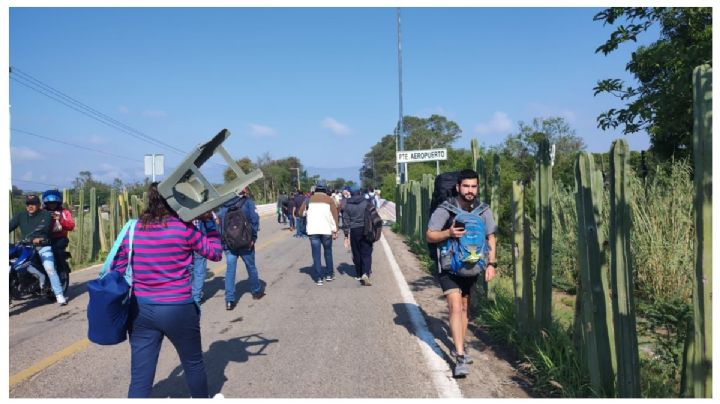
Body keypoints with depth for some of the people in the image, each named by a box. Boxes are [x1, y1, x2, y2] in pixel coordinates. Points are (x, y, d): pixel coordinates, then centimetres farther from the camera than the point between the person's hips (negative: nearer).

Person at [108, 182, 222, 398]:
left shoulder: (133, 228, 1)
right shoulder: (184, 228, -12)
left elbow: (116, 270, 5)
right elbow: (215, 253, 1)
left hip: (141, 309, 4)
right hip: (178, 309, -3)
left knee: (140, 378, 9)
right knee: (193, 364, 21)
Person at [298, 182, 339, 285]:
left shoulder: (309, 200, 6)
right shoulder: (329, 200, 3)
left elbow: (301, 212, 7)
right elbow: (334, 215, -2)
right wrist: (335, 231, 0)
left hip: (313, 230, 0)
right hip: (326, 230, 0)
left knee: (316, 254, 4)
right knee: (328, 251, 16)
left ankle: (319, 278, 2)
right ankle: (329, 274, 22)